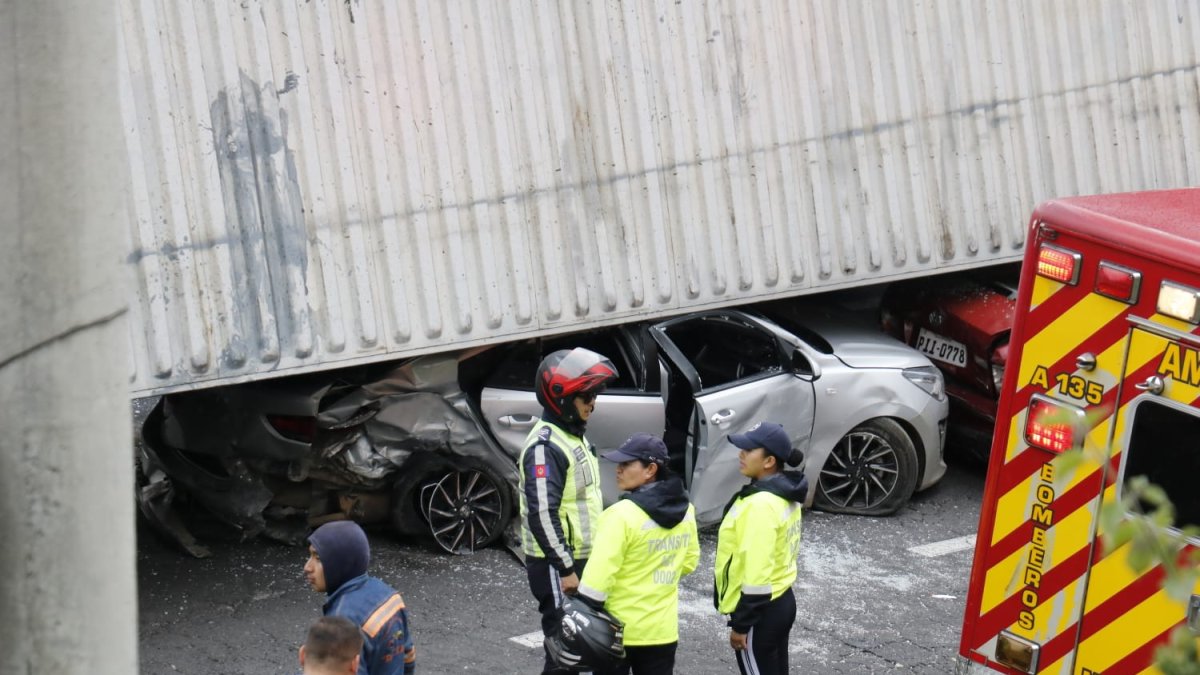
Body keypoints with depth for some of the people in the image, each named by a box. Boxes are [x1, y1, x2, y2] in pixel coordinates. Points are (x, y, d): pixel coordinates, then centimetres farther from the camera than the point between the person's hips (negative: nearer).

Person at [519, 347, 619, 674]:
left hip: (578, 560, 10)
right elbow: (543, 515, -25)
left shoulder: (575, 437, 14)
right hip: (556, 566, -10)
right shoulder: (546, 445, -19)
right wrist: (565, 569, -23)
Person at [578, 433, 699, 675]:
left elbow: (599, 576, -21)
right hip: (662, 628, 6)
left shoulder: (622, 515, -22)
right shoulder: (684, 510, 1)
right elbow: (689, 561, 14)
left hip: (617, 629, -6)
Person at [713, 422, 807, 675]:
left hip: (761, 610, -10)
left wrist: (741, 624, -19)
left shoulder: (761, 504, -24)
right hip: (781, 601, 10)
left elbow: (756, 572, -25)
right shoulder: (785, 493, 6)